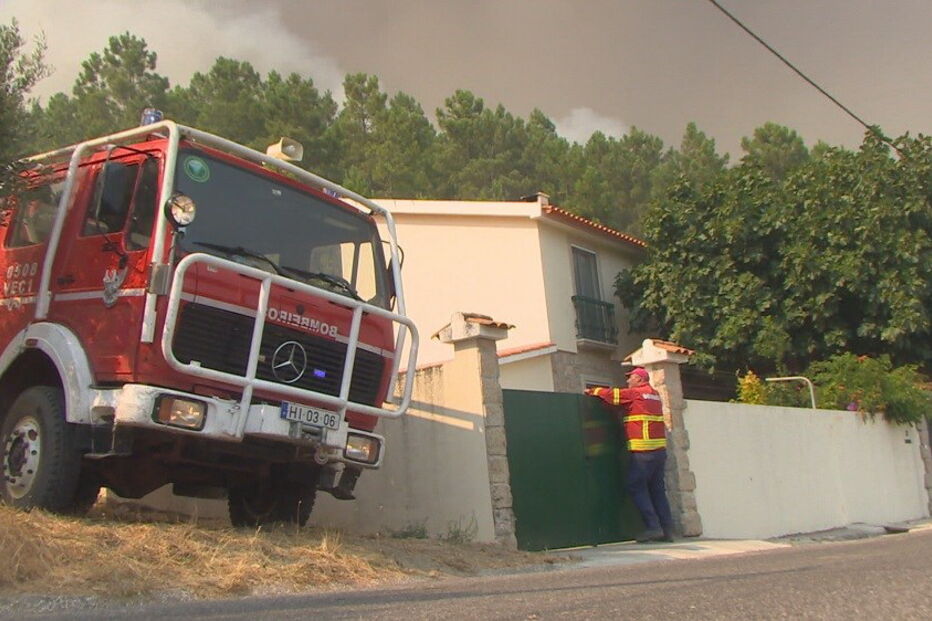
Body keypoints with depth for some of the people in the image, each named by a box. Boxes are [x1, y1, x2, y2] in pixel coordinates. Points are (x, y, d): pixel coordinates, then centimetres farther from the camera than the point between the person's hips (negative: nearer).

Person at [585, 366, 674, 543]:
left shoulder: (634, 393, -3)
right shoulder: (654, 394, 19)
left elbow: (614, 395, 1)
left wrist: (594, 391, 17)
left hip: (643, 451, -8)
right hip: (660, 449, 8)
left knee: (635, 487, -3)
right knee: (657, 489, 10)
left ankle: (653, 527, -10)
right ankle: (667, 529, 6)